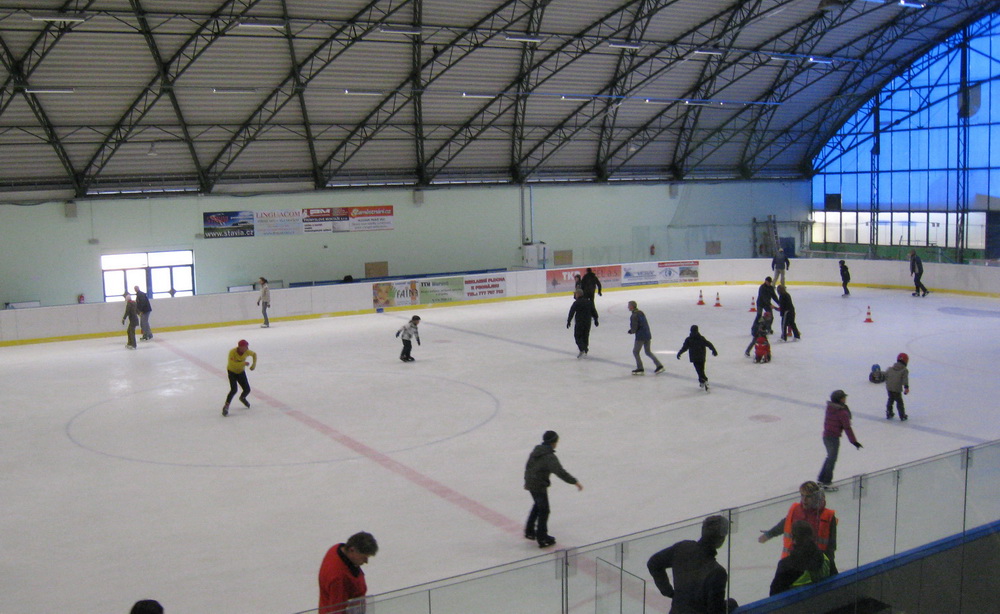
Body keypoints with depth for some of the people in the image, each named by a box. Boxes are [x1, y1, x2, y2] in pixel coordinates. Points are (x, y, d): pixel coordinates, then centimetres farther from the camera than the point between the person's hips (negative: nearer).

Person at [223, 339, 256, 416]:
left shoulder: (247, 352, -16)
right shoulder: (232, 352, -31)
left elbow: (254, 354, 5)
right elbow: (232, 364, -42)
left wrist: (254, 364, -6)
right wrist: (243, 363, -41)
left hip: (241, 372, 5)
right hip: (232, 372, -5)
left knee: (247, 390, 3)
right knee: (234, 390, -23)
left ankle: (242, 398, 39)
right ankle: (226, 406, -13)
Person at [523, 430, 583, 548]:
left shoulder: (536, 450, 4)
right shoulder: (549, 457, -23)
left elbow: (528, 466, 16)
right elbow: (560, 471, -31)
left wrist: (527, 480, 29)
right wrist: (575, 482, -29)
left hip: (530, 484, 9)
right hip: (539, 486, -9)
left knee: (538, 505, 26)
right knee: (544, 510, 2)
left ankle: (529, 531, 36)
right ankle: (542, 538, 7)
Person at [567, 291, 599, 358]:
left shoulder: (576, 303, -10)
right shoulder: (589, 302, 7)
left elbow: (571, 313, -10)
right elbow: (594, 311, 13)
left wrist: (568, 321, -3)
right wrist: (595, 320, 21)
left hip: (579, 322, -5)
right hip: (588, 322, 5)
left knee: (578, 336, 2)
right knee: (586, 336, 16)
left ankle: (582, 350, -13)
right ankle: (585, 350, 21)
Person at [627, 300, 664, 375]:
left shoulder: (634, 316, -15)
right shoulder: (641, 313, 12)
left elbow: (634, 328, -17)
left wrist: (631, 331, 4)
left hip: (640, 336, -9)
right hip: (648, 335, 9)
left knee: (635, 351, 5)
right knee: (648, 352, 17)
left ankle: (640, 369, 6)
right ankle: (659, 366, 12)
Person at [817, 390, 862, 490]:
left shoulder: (829, 407, 4)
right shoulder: (842, 412, -19)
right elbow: (847, 428, -19)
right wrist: (854, 441, -15)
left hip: (825, 435, 8)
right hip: (834, 438, -8)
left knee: (830, 457, 23)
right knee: (832, 459, 4)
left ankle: (821, 479, 30)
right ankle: (826, 483, 10)